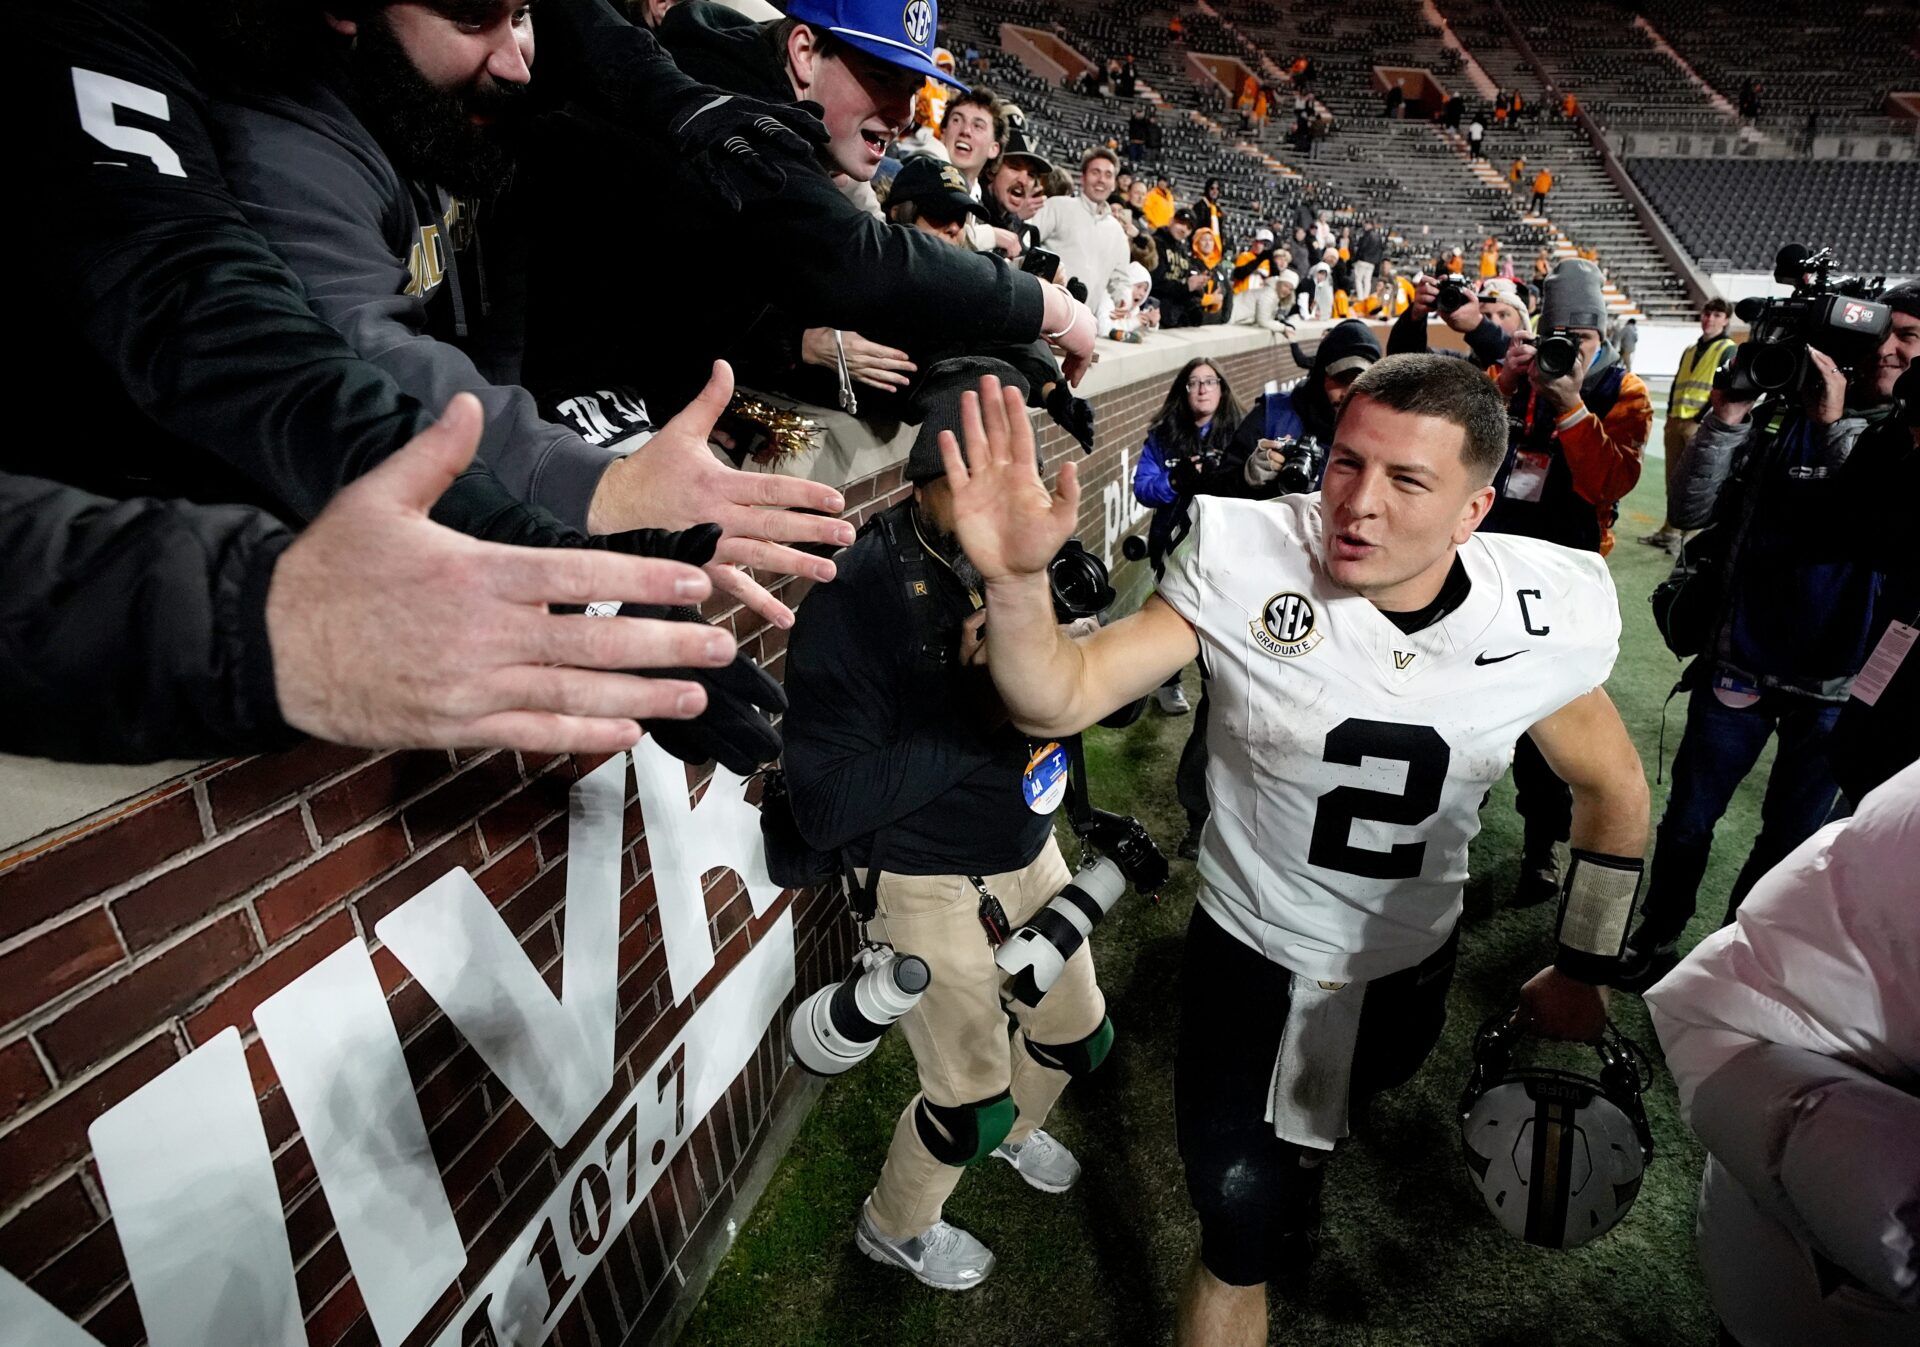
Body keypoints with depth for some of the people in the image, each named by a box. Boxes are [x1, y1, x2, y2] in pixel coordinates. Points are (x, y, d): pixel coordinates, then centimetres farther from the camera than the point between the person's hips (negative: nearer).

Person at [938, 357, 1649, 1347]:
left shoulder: (1546, 620, -17)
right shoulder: (1247, 561, -25)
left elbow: (1613, 790, 0)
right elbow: (1057, 702, -29)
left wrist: (1583, 972, 5)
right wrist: (1015, 579, -48)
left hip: (1409, 961, 4)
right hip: (1249, 946, -3)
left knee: (1352, 1091, 31)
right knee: (1243, 1227, -2)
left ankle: (1301, 1154, 68)